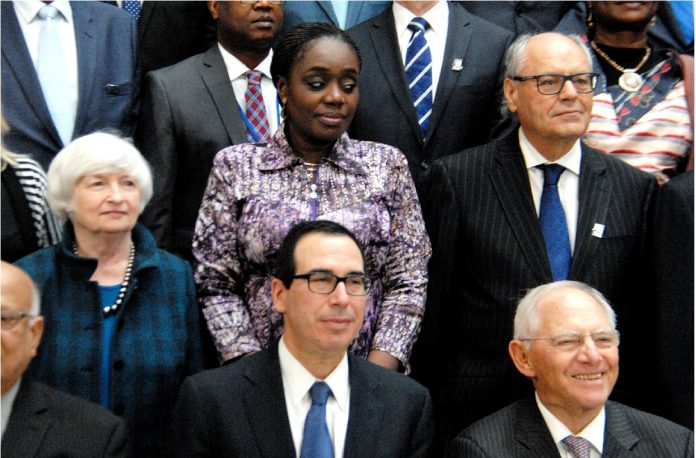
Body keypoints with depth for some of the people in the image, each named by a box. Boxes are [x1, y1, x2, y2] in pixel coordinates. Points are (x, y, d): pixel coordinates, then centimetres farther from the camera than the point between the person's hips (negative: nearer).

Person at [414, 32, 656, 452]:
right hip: (480, 414, -2)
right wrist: (428, 401, 0)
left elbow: (644, 313, 7)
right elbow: (435, 304, 0)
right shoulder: (458, 178, -2)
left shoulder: (635, 188, 4)